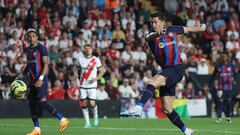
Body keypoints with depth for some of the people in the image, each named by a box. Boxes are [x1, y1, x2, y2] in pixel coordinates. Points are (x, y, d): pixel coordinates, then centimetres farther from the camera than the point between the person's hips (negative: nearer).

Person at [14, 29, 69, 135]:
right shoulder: (28, 50, 16)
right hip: (32, 81, 8)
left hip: (41, 81, -8)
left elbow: (46, 64, -13)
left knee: (42, 102, -19)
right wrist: (20, 76, 22)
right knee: (31, 103, 6)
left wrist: (41, 78, -23)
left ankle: (62, 119, -15)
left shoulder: (41, 48, -8)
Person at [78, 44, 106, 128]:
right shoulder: (80, 59, 6)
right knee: (84, 104, -2)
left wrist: (96, 78, -10)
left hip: (92, 85, -3)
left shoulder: (96, 60, -1)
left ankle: (95, 116, 17)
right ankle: (87, 122, 6)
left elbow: (102, 70, 3)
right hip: (83, 85, 3)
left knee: (92, 103, -12)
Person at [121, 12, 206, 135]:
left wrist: (201, 28, 40)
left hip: (177, 69, -4)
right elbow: (148, 37, -23)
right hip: (166, 70, 4)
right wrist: (156, 34, -45)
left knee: (153, 82, -32)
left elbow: (187, 29, 26)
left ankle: (138, 107, -49)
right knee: (167, 110, 4)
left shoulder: (172, 30, 6)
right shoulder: (152, 36, 3)